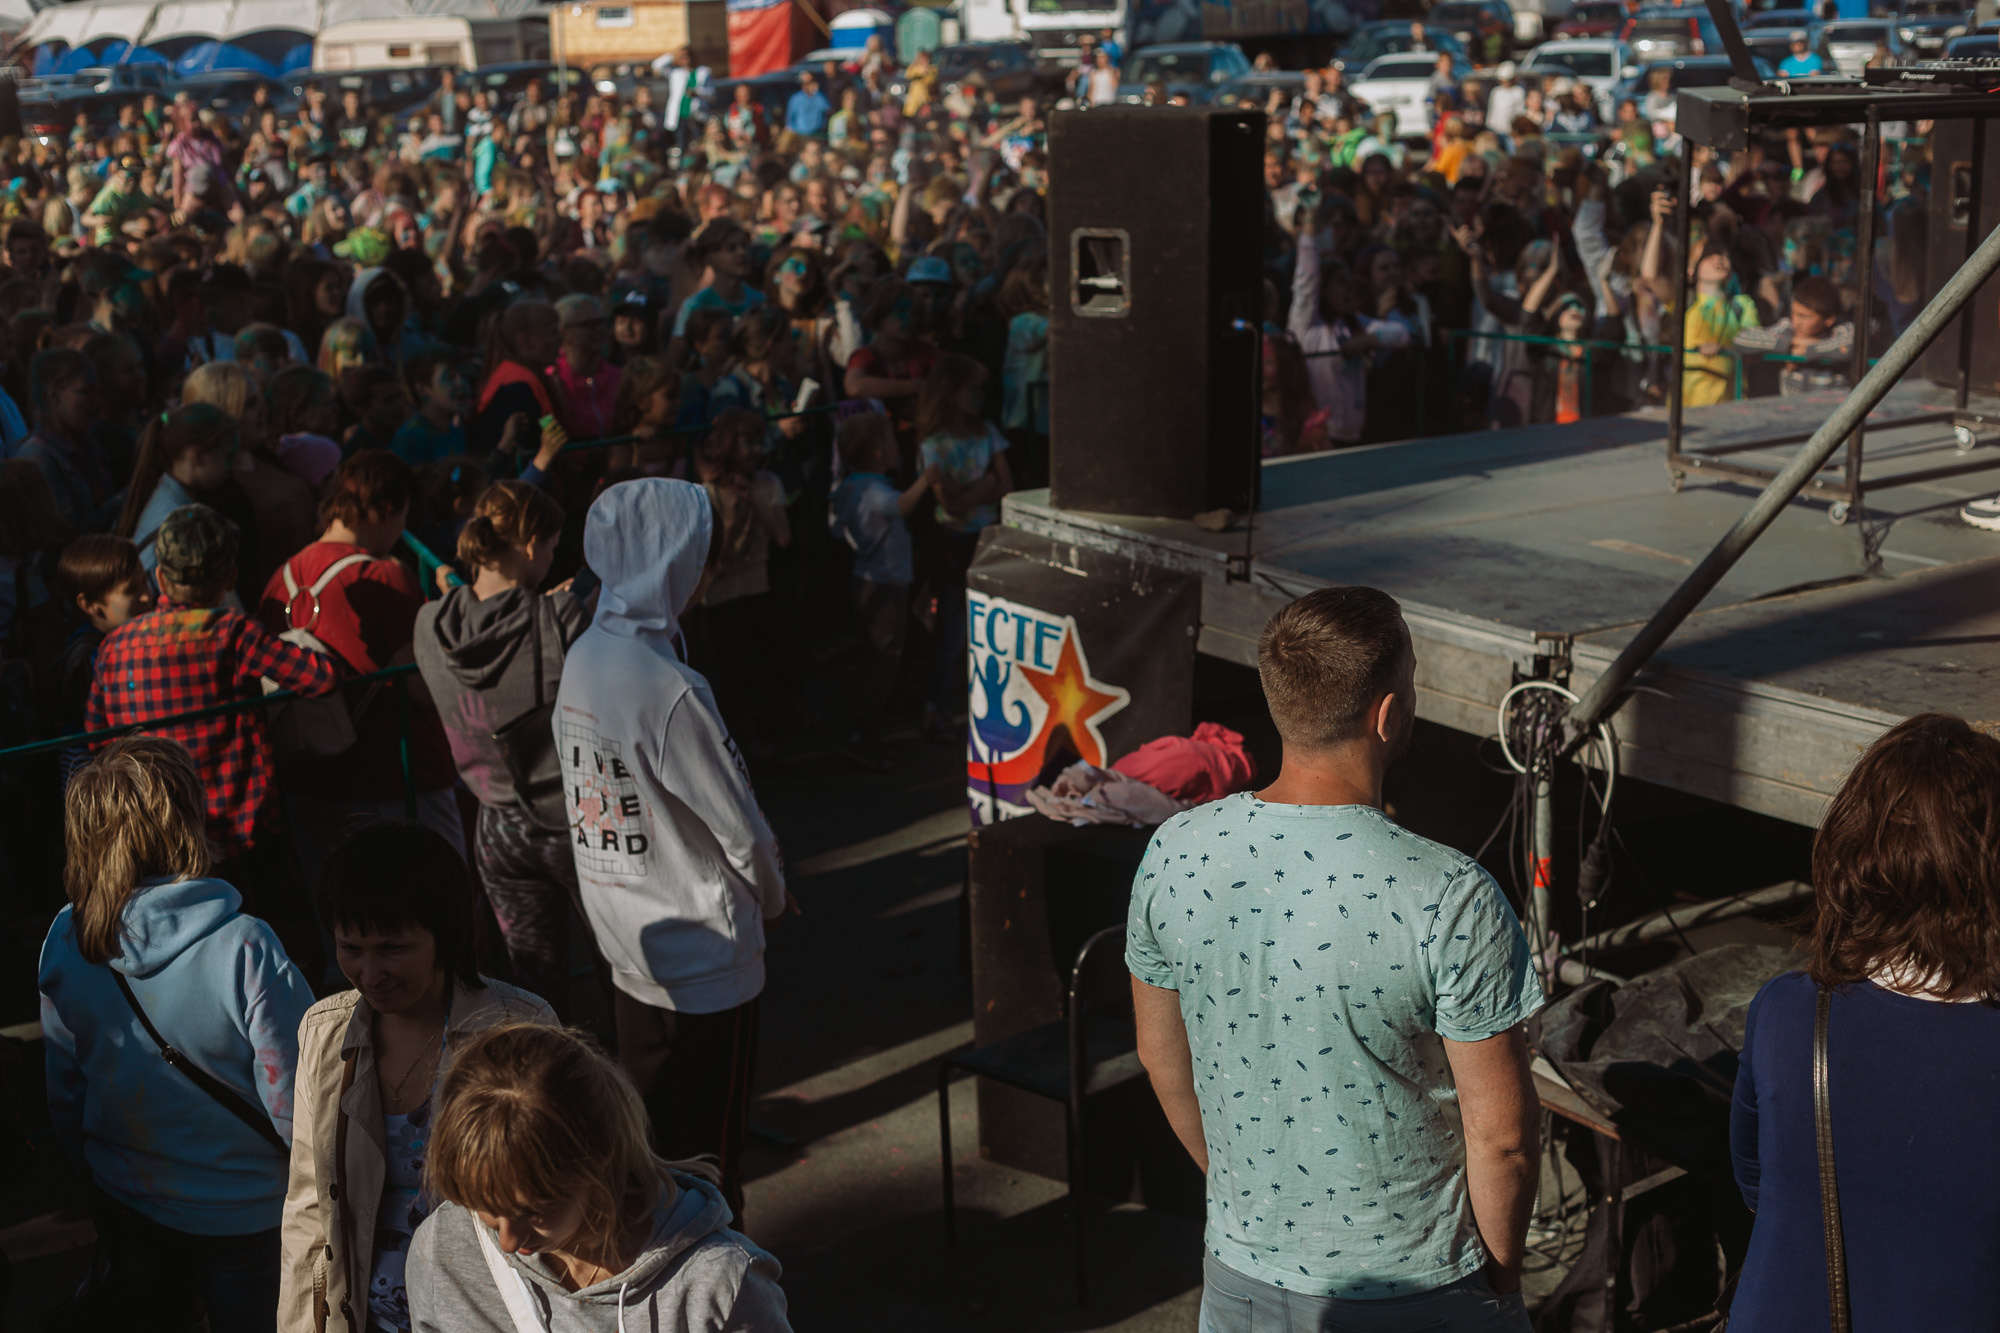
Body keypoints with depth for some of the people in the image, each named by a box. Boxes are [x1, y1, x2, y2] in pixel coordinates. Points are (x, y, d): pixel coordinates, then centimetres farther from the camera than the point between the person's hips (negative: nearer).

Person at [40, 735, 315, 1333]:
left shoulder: (65, 941, -15)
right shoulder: (244, 951, -30)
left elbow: (62, 1091, 0)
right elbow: (296, 1104, -23)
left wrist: (92, 1173, 17)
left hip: (125, 1205, 4)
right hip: (242, 1214, -4)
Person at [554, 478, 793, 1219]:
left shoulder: (582, 658, 1)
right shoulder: (669, 690, -25)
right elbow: (739, 825, -17)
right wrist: (773, 897, 4)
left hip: (628, 943, 8)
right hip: (704, 954, -8)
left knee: (643, 1138, 20)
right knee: (706, 1156, 5)